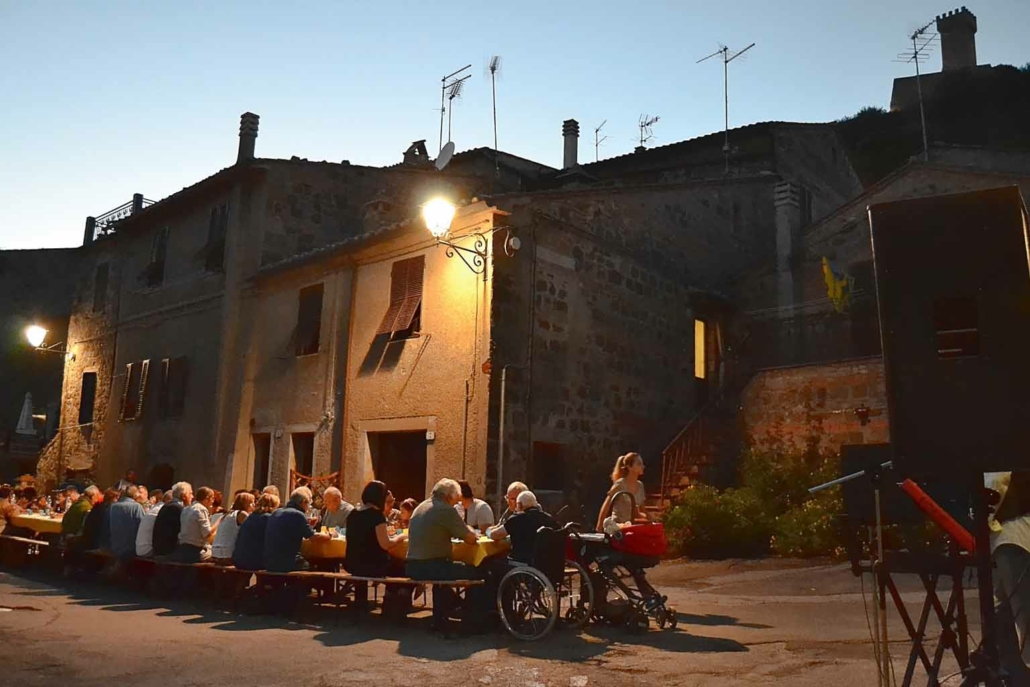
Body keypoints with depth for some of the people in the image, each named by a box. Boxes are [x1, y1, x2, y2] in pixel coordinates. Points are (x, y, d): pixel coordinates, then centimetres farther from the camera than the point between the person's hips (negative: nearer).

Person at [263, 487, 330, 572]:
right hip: (287, 565, -8)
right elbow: (313, 537, -8)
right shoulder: (298, 515, -12)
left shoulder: (276, 513, 11)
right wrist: (329, 535, 9)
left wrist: (308, 524, 27)